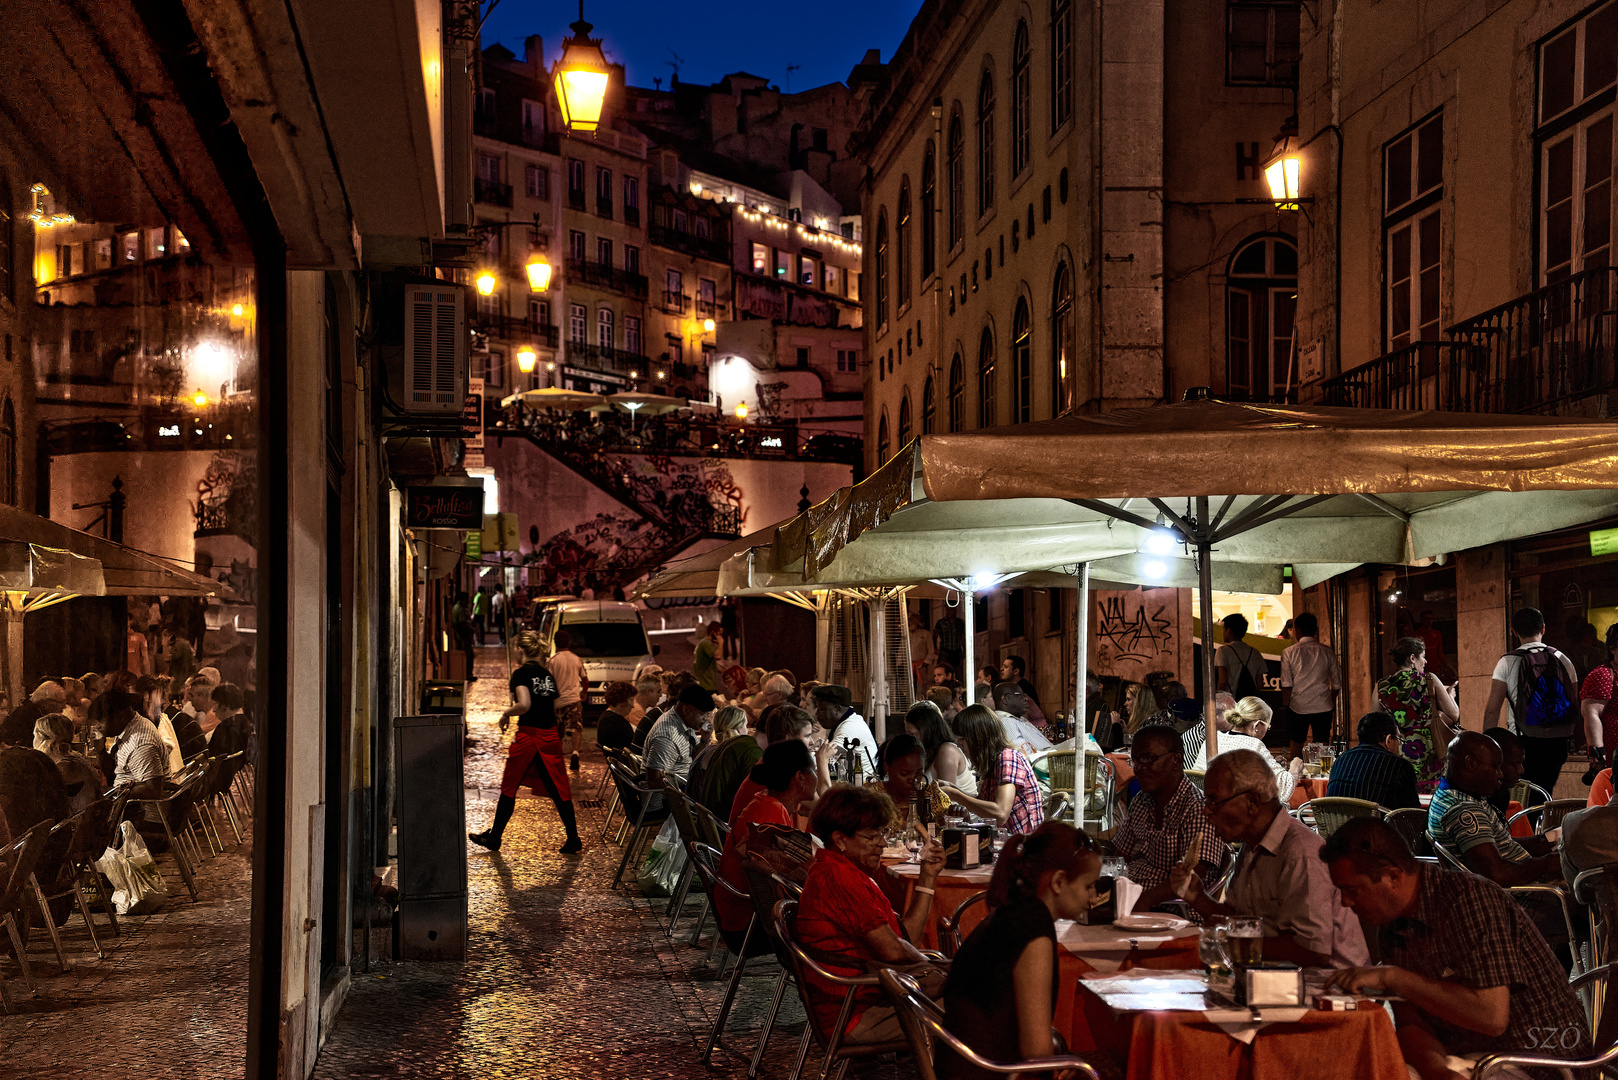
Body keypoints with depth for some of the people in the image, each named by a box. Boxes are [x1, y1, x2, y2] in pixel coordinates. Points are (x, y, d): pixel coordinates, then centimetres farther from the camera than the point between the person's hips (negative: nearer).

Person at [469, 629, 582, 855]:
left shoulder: (521, 674, -8)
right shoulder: (547, 674, 10)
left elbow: (524, 705, -21)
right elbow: (555, 707, 12)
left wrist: (506, 714, -5)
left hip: (528, 736, -5)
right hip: (550, 735, 5)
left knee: (509, 788, 9)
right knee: (559, 790, 5)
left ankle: (494, 838, 18)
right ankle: (573, 840, 3)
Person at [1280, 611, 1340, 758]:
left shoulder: (1289, 652, -5)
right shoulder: (1327, 652, 2)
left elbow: (1286, 685, -7)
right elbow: (1337, 684, 7)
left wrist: (1285, 706, 2)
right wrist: (1332, 703, 21)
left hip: (1298, 707, -2)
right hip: (1323, 707, 2)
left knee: (1296, 746, 9)